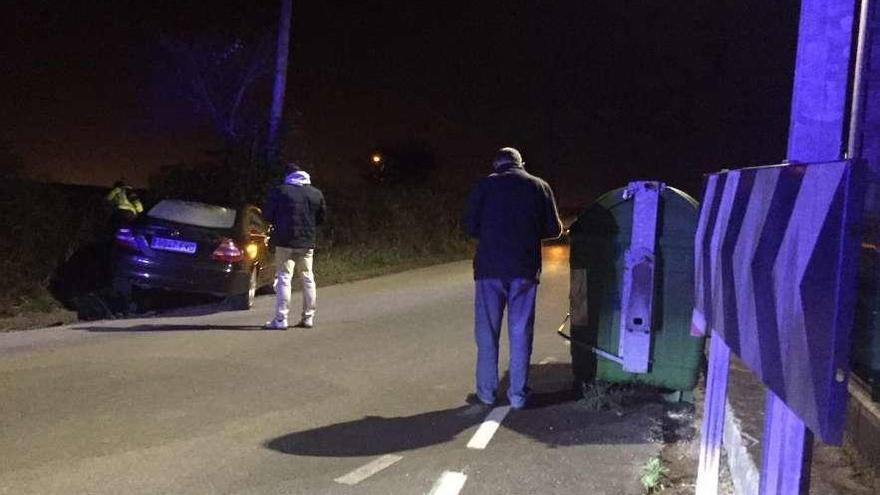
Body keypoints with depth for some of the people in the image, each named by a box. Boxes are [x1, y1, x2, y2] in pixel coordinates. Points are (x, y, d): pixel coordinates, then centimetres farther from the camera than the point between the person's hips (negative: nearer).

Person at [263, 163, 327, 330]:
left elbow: (267, 215, -1)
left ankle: (281, 319, -5)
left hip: (285, 241, -4)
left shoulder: (278, 192, -7)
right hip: (307, 242, 4)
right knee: (307, 279, 12)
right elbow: (321, 217, 13)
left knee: (283, 278, -2)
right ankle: (308, 318, 15)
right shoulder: (317, 194, 5)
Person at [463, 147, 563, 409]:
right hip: (525, 269, 1)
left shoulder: (485, 185, 0)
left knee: (487, 331, 8)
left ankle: (487, 390, 12)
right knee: (520, 332, 7)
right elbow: (554, 229, 5)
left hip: (489, 268, -1)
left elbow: (470, 226, -3)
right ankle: (518, 394, 9)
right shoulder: (539, 186, 5)